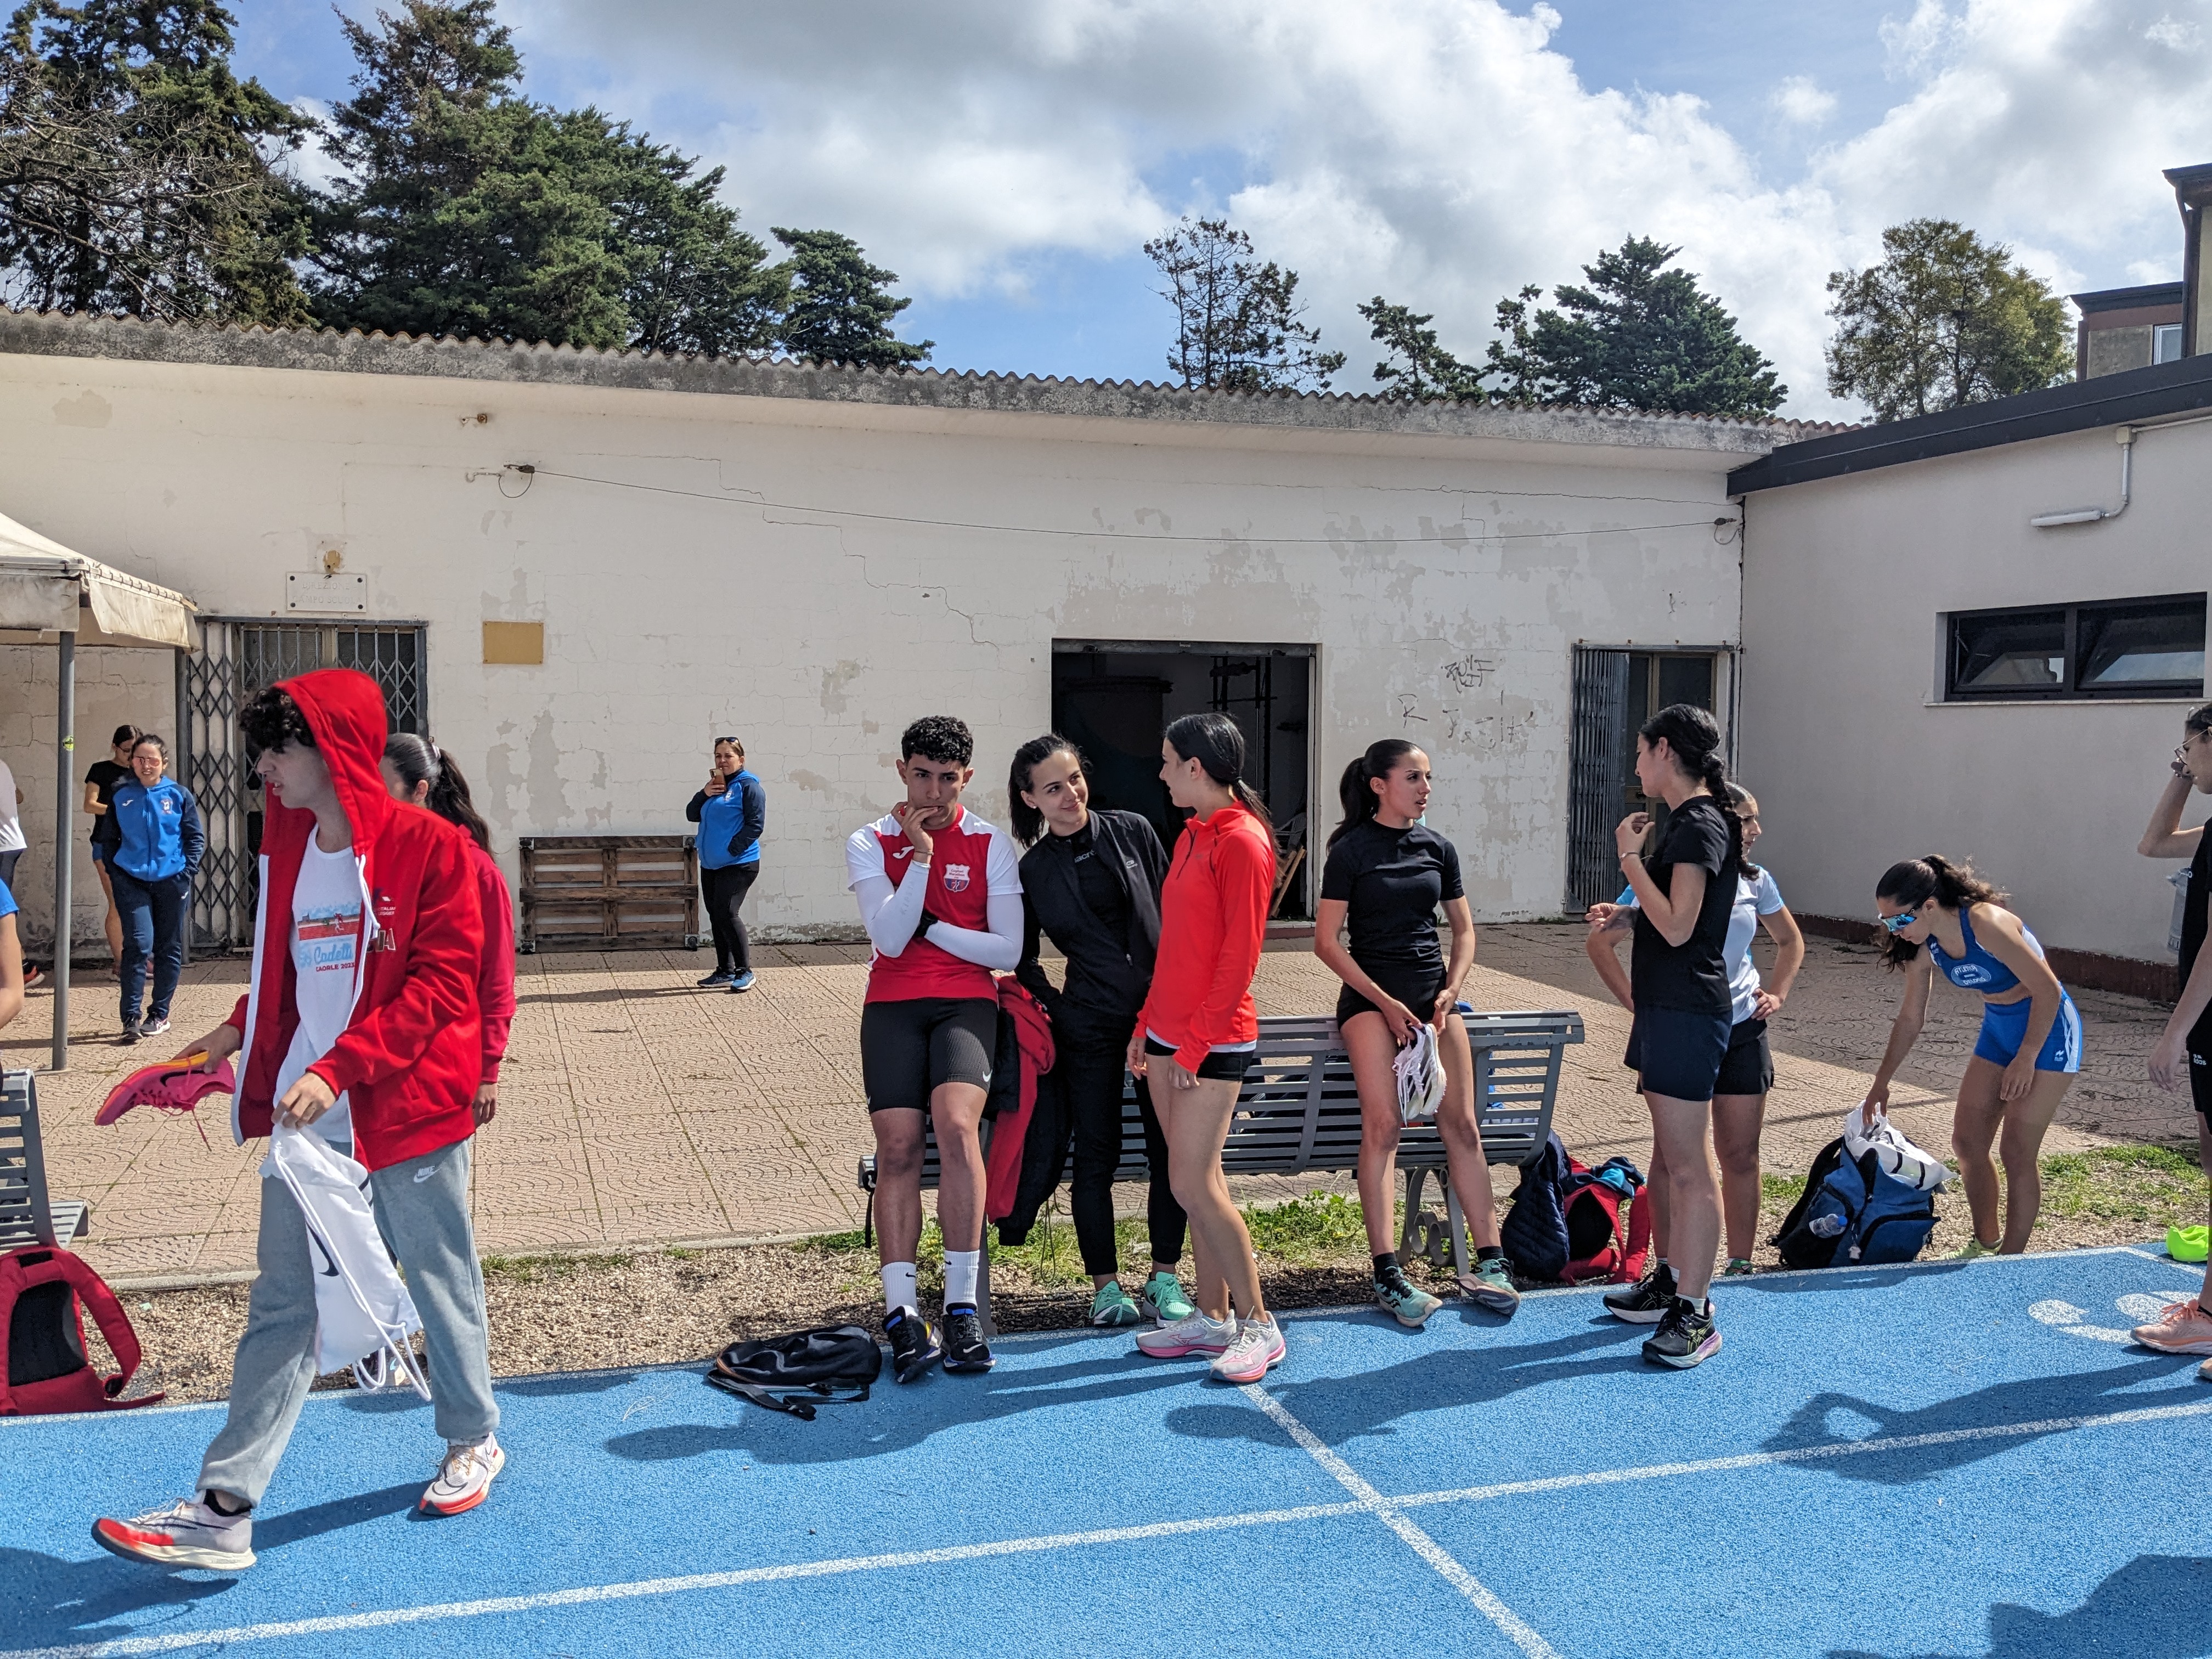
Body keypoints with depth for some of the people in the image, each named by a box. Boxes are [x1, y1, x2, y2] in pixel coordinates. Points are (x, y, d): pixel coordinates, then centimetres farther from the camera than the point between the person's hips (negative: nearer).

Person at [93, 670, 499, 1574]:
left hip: (408, 1110, -5)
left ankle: (473, 1441, 34)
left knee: (441, 1280, 12)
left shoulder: (428, 845, -13)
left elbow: (444, 983, -18)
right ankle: (224, 1511, 11)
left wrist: (338, 1068, -24)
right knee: (282, 1305, 7)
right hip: (304, 1117, 6)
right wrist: (240, 1030, 4)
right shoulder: (287, 844, 8)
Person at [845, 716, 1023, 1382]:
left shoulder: (990, 844, 7)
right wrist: (919, 854, -9)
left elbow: (1008, 951, 1)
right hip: (893, 1008, 1)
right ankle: (902, 1314, -10)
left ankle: (962, 1308, -19)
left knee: (956, 1123, -25)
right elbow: (890, 938, -7)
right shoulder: (870, 843, 7)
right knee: (897, 1147, -12)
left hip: (966, 1004, -1)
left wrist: (927, 926, -3)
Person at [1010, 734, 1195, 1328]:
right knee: (1097, 1153, 3)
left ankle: (1164, 1278, 16)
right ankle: (1105, 1284, 15)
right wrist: (1056, 1007, -3)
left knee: (1170, 1149, 3)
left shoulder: (1132, 832, 2)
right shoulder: (1032, 871, 2)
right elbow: (1023, 960, 11)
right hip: (1090, 1025, -1)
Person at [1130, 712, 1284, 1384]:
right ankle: (1212, 1316, 22)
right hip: (1171, 1036, 9)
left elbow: (1239, 956, -17)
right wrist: (1148, 1025, 14)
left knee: (1193, 1183, -8)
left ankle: (1258, 1324, 4)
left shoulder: (1242, 842, -14)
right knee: (1198, 1179, 12)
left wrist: (1195, 1043, -16)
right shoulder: (1191, 836, 14)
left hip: (1214, 1041, -9)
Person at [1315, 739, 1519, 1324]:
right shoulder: (1351, 851, -3)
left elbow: (1464, 929, 17)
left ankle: (1490, 1261, 3)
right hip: (1371, 995, -4)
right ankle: (1387, 1273, -15)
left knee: (1461, 1124, -2)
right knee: (1382, 1124, -16)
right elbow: (1327, 939, -7)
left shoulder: (1438, 848, 10)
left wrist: (1451, 990, 1)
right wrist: (1386, 1002, -11)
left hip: (1434, 995, 4)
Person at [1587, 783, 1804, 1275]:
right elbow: (1600, 943, -7)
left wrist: (1777, 994, 9)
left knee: (1741, 1156, 8)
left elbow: (1791, 941, 23)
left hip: (1742, 1030, 4)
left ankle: (1740, 1267, 21)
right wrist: (1635, 1003, -13)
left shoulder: (1755, 882, 6)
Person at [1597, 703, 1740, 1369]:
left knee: (1688, 1165, -7)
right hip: (1665, 1005, 11)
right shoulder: (1686, 821, 14)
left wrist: (1631, 856, -17)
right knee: (1669, 1156, 18)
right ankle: (1669, 1280, 29)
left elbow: (1677, 926, -23)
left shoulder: (1699, 825, -16)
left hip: (1686, 1011, -11)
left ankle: (1696, 1315, -2)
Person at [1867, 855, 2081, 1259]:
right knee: (1967, 1143, 7)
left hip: (2047, 1029, -7)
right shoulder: (1923, 947, -7)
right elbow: (1911, 1018, 7)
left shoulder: (1985, 924, -30)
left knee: (2017, 1151, -7)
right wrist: (1881, 1083, 11)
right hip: (1998, 1029, 7)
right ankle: (1985, 1242, 25)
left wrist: (2026, 1058, -21)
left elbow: (2047, 990, -24)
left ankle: (2011, 1259, 6)